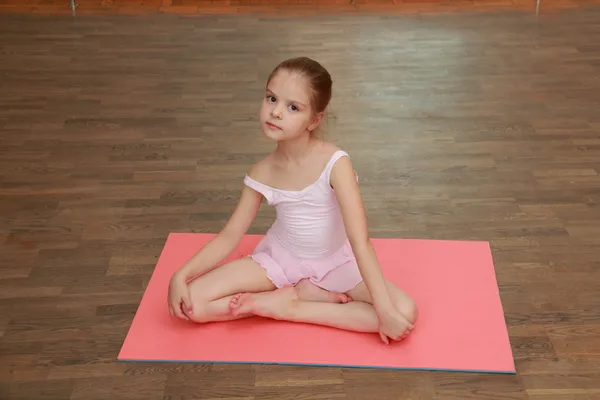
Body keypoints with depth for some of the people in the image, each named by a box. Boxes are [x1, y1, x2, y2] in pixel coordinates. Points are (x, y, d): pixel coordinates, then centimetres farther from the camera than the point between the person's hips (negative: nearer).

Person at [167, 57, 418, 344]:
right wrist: (180, 275, -18)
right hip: (280, 257, 2)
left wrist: (385, 310, -33)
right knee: (191, 304, -17)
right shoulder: (262, 173, -15)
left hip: (335, 261, -1)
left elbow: (360, 241, -29)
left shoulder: (335, 163, -26)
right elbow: (230, 235, -6)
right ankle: (311, 294, -9)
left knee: (405, 315, -25)